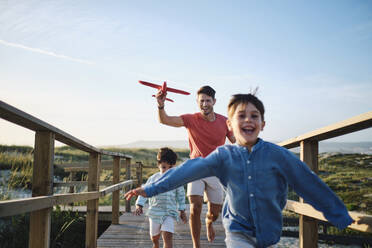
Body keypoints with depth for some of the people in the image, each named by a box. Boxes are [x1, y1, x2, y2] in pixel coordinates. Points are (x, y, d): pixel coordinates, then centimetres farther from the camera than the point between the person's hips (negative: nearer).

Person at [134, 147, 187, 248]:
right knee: (154, 238, 17)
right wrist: (139, 205, -11)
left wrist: (182, 211, 11)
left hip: (169, 213, -2)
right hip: (154, 212, 2)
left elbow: (180, 195, 9)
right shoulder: (153, 178, 0)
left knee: (168, 236, -18)